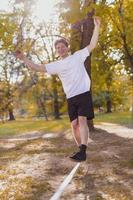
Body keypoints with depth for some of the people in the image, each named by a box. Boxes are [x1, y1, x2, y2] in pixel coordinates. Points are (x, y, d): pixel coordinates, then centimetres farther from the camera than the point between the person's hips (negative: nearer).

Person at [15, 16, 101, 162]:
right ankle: (82, 151, 14)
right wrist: (23, 58, 2)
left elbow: (92, 45, 4)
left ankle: (82, 151, -23)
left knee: (82, 120, -17)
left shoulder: (77, 56, 7)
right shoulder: (56, 65, 12)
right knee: (74, 124, 2)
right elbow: (38, 68, 9)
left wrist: (97, 26, -1)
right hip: (71, 98, 4)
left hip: (83, 94, -4)